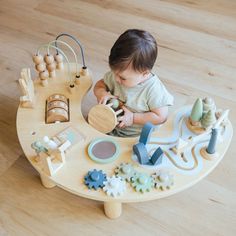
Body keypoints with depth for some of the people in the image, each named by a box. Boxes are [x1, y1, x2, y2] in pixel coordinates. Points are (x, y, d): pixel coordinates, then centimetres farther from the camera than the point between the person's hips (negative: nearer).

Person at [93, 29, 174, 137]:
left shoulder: (154, 90, -24)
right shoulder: (117, 74, -9)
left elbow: (161, 116, -19)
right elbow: (100, 84, 7)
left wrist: (133, 118, -23)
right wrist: (102, 93, -18)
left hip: (137, 136, -5)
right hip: (112, 127, 6)